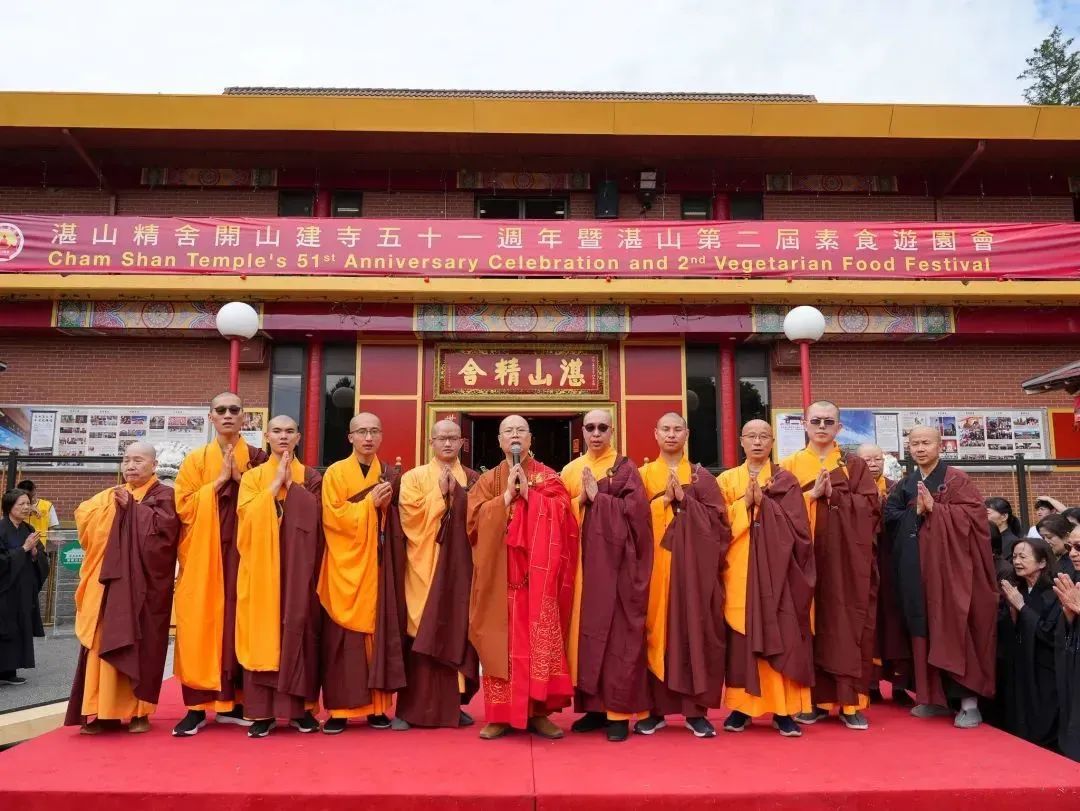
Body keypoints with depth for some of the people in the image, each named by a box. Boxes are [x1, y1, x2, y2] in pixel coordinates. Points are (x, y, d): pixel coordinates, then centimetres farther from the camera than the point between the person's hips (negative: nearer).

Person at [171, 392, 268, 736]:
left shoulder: (258, 459, 8)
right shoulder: (195, 460, 8)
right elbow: (183, 505, -2)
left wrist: (240, 479, -11)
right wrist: (219, 480, -10)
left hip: (243, 551, 0)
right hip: (203, 555, 0)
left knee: (240, 624, 1)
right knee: (200, 626, -3)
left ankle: (234, 703, 11)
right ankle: (197, 707, 3)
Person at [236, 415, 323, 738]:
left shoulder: (310, 477, 10)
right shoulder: (252, 476, 10)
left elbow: (314, 516, -6)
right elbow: (246, 514, -7)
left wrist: (291, 484, -9)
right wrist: (276, 484, -10)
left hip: (298, 565, 0)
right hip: (261, 565, 0)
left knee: (297, 627, -1)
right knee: (262, 630, -2)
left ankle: (300, 706, 8)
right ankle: (262, 711, 5)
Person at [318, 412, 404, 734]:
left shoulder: (389, 475, 11)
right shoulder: (335, 473, 2)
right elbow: (333, 517, -9)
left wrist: (386, 504, -7)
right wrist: (370, 502, -12)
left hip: (377, 564, 3)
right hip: (345, 565, -2)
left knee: (378, 632, 3)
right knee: (343, 637, -2)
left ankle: (377, 706, 10)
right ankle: (340, 709, 5)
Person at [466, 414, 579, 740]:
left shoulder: (548, 477, 8)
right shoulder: (488, 480, 11)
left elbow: (561, 514, -6)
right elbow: (476, 518, -3)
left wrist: (529, 492, -11)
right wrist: (507, 495, -10)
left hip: (538, 574, -1)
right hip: (499, 574, 1)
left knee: (539, 640, -1)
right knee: (501, 641, 0)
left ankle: (538, 712, 9)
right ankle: (500, 714, 7)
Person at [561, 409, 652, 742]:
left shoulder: (626, 468, 2)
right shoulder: (571, 470, 14)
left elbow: (635, 511, -10)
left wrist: (597, 497, -12)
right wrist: (582, 498, -8)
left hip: (615, 560, -4)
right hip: (582, 559, 4)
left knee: (616, 630, -4)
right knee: (585, 628, 5)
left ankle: (619, 711, 3)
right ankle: (594, 707, 15)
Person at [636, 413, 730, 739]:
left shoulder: (701, 476, 10)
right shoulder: (644, 474, 10)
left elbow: (717, 517, -1)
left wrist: (683, 499, -10)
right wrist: (664, 499, -11)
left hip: (693, 563, 0)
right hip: (655, 561, 0)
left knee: (693, 629, -1)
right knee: (656, 629, 0)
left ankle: (696, 710, 6)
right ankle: (656, 708, 9)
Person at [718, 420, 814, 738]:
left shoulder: (786, 480, 8)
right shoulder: (727, 480, 10)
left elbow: (797, 523, -5)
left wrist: (764, 502, -14)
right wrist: (745, 502, -11)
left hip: (777, 568, -1)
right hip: (739, 569, 1)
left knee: (780, 636, -2)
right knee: (740, 637, 1)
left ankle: (783, 709, 5)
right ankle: (741, 706, 10)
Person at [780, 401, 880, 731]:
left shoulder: (855, 465, 10)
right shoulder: (790, 465, 8)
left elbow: (871, 505, -3)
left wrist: (833, 494, -12)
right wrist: (812, 494, -14)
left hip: (848, 558, 0)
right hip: (806, 557, 0)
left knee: (848, 625, -1)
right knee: (811, 625, 1)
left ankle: (851, 702, 6)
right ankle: (815, 699, 10)